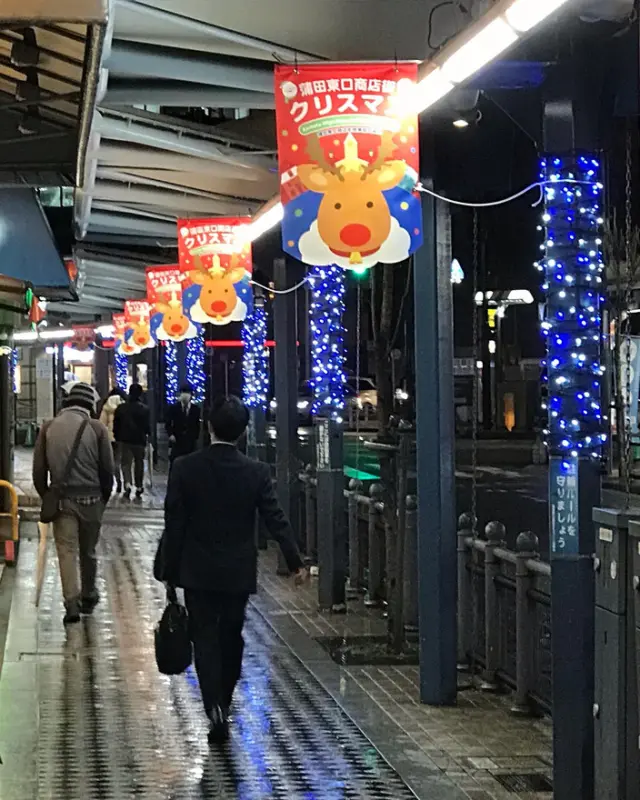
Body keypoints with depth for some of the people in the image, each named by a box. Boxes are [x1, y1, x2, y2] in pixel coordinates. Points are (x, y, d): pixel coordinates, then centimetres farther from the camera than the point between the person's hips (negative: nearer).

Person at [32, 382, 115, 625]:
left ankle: (71, 603, -9)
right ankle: (88, 597, 29)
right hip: (90, 497, 0)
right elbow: (107, 469, -3)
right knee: (88, 550, 15)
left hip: (61, 498, 0)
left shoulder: (49, 427, 2)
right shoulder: (96, 428, -5)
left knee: (66, 550, 0)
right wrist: (104, 496, 10)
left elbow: (39, 469, 3)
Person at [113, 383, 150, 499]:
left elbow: (116, 425, 2)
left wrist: (117, 437, 12)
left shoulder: (121, 408, -1)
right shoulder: (144, 409, -11)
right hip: (139, 439, -1)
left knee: (126, 462, 4)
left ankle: (127, 484, -18)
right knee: (139, 463, 13)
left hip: (124, 439, 1)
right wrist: (148, 433, 13)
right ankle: (139, 487, 18)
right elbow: (147, 425, -7)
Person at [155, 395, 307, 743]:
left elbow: (174, 523, -8)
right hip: (238, 571, 2)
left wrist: (167, 568, 1)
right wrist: (296, 562, 3)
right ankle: (223, 701, 29)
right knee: (231, 637, 16)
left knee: (205, 637, 3)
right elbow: (276, 521, -6)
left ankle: (215, 708, -11)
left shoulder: (185, 468, -11)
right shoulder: (256, 472, -8)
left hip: (197, 571, -1)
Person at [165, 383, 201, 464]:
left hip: (191, 442, 1)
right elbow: (168, 423, 3)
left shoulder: (196, 409, 4)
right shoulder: (173, 408, 2)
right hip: (177, 441, -1)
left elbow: (197, 425, 9)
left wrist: (196, 437, 3)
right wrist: (170, 434, -11)